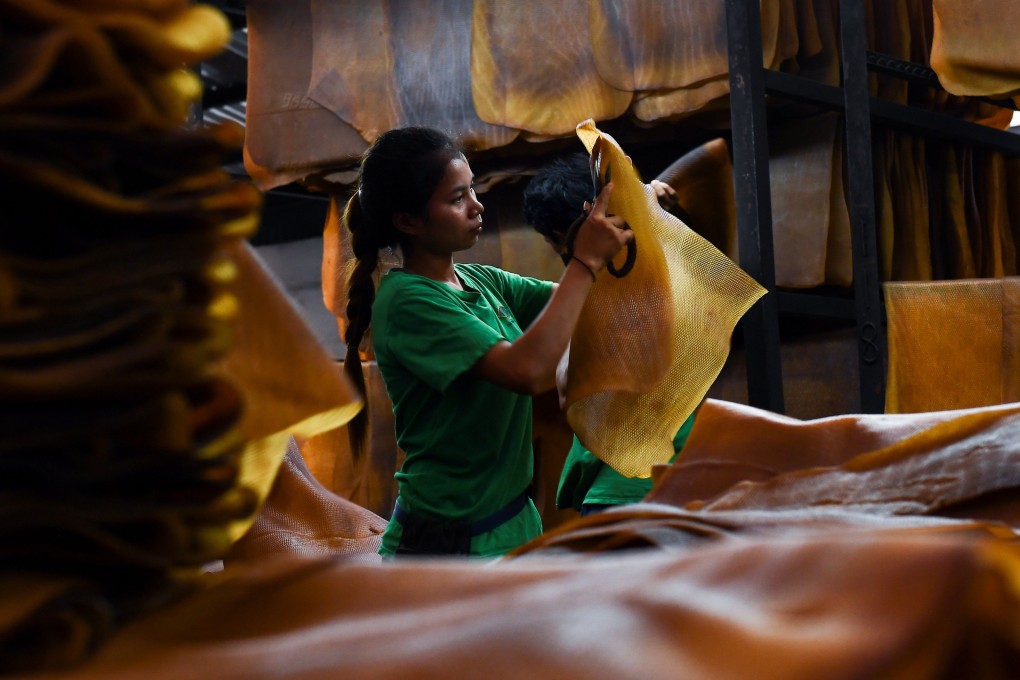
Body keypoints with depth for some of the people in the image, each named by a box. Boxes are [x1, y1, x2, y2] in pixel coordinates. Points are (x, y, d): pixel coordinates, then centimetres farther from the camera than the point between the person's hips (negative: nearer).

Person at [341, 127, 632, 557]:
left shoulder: (480, 280, 5)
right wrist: (585, 260, -23)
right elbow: (527, 370, -29)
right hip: (449, 537, -8)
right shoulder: (405, 301, -19)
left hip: (514, 519, 8)